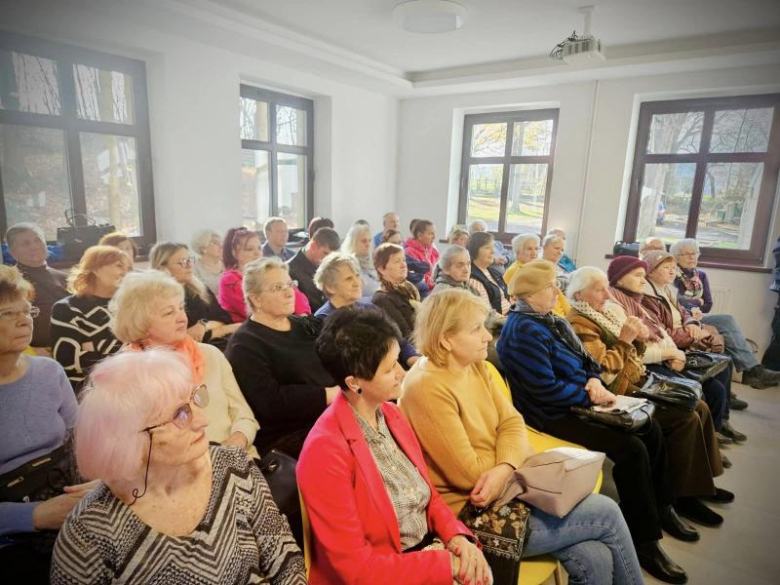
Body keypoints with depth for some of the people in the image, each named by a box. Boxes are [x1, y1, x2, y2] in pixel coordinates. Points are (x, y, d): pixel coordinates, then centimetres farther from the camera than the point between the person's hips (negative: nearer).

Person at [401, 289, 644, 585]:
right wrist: (521, 457, -6)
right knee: (606, 513, -2)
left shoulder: (474, 366, 3)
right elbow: (470, 474, -22)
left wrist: (504, 469, -19)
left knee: (595, 560, -4)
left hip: (505, 490, 7)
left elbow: (511, 422, 1)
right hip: (474, 515, -7)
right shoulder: (426, 389, -24)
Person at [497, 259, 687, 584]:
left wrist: (595, 380, -7)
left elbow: (585, 359, 15)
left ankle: (660, 505, 30)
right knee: (631, 448, -19)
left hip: (579, 400, 10)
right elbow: (546, 390, -25)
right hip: (553, 414, -10)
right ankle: (644, 541, -2)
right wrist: (590, 395, -15)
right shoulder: (524, 331, -22)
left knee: (651, 429, 8)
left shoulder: (551, 320, 10)